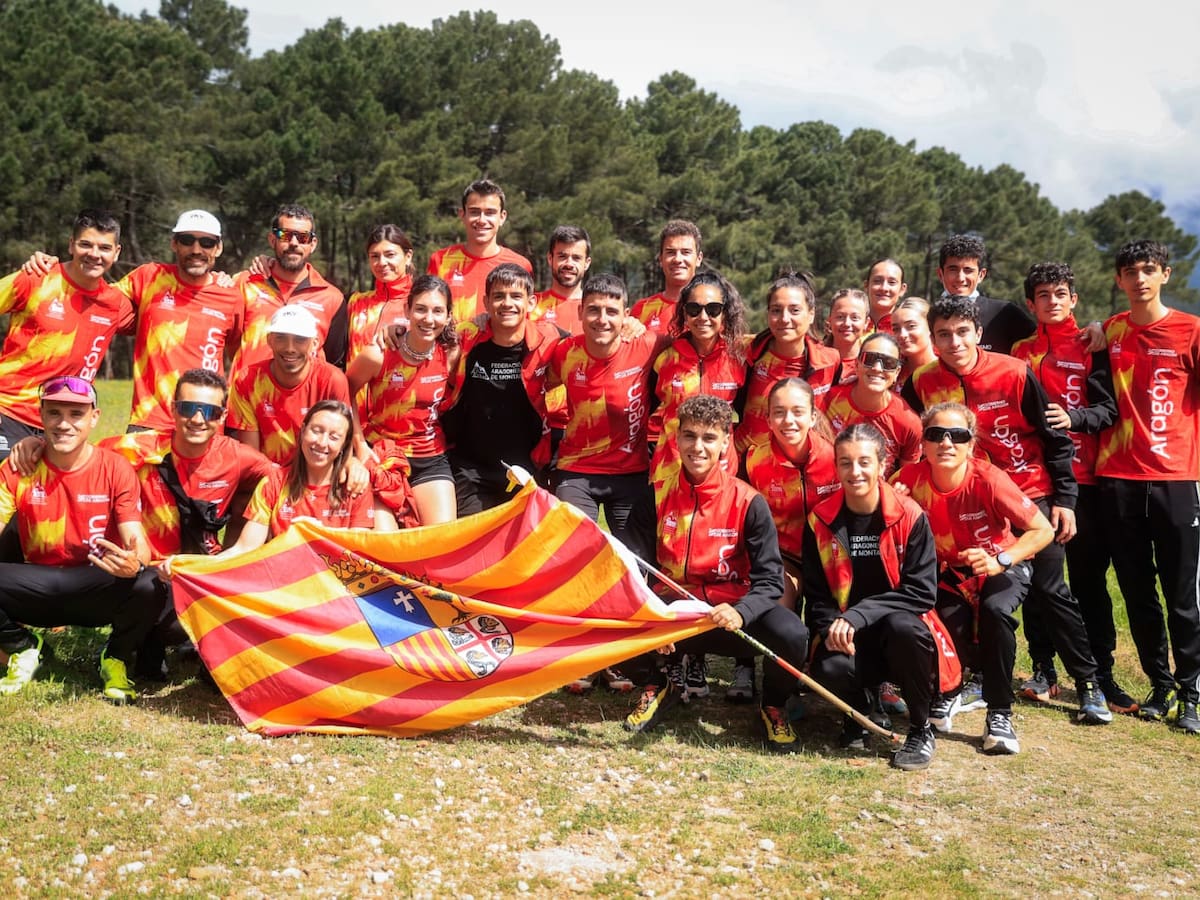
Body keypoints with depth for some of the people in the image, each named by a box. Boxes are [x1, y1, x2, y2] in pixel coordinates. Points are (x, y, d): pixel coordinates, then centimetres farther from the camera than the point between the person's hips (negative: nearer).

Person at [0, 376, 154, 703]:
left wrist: (135, 563, -41)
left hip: (101, 590, -2)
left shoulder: (115, 468, -8)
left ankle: (116, 658, 0)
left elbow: (138, 542, -15)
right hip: (39, 590, 2)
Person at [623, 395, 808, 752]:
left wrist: (741, 612, -34)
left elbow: (769, 579, -13)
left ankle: (773, 705, 5)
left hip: (729, 611, -2)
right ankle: (665, 682, 9)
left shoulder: (747, 502, -9)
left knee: (792, 634, -31)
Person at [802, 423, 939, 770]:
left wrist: (857, 616, -23)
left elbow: (921, 592, -13)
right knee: (830, 670, -32)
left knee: (903, 625, -36)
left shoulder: (910, 516, -7)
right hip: (846, 638, 1)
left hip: (902, 635, -1)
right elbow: (815, 595, 4)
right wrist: (832, 628, -18)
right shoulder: (820, 520, 0)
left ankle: (921, 729, -11)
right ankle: (859, 712, 7)